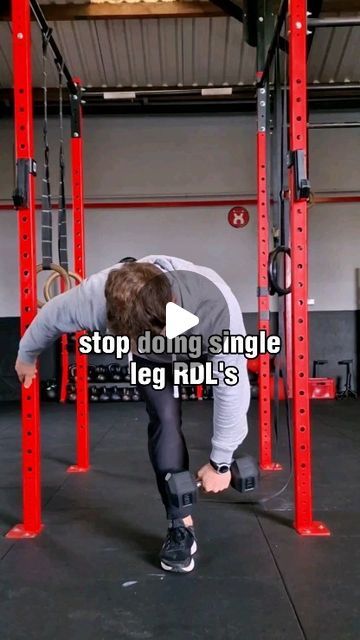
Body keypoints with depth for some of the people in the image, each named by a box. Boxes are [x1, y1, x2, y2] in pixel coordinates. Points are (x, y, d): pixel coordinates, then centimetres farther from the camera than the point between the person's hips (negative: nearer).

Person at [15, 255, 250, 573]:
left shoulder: (216, 308, -47)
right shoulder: (97, 297, -41)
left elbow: (232, 389, -35)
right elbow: (52, 316, -18)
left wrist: (220, 461, -26)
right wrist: (27, 355, 2)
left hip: (204, 344, 1)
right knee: (165, 419, -15)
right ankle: (181, 524, -2)